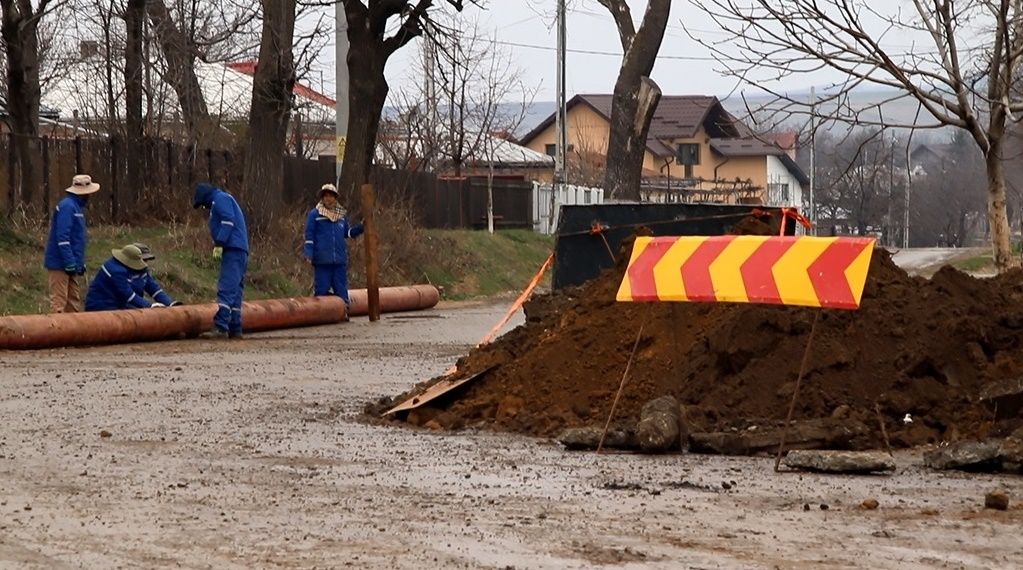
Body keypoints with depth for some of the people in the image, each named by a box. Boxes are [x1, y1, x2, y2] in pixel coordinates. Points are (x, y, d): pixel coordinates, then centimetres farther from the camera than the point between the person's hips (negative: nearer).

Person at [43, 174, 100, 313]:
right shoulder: (67, 206, -15)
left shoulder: (76, 207, 16)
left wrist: (80, 263, 21)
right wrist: (70, 263, -23)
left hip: (70, 265, 10)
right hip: (60, 264, -10)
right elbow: (62, 237, -22)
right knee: (59, 301, -10)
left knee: (74, 300, 12)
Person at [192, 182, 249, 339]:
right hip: (240, 251, 10)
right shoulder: (222, 200, 29)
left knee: (226, 290, -17)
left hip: (233, 251, -10)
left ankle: (220, 328, -25)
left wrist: (218, 244, -19)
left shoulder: (220, 199, -1)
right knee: (235, 292, 11)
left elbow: (228, 221, -16)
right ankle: (235, 330, 11)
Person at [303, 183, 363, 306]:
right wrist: (308, 254, -10)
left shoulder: (341, 215, 13)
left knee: (341, 289, 6)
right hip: (322, 261, -4)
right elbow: (309, 235, -3)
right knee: (321, 290, -3)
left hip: (340, 260, 4)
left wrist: (361, 227, 9)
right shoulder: (314, 214, -1)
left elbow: (348, 232, 23)